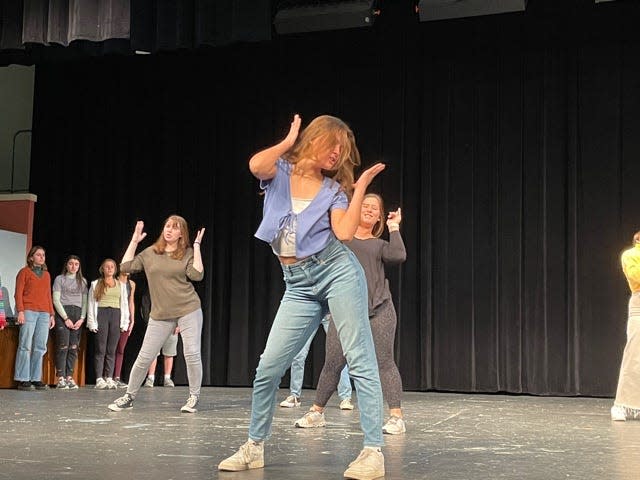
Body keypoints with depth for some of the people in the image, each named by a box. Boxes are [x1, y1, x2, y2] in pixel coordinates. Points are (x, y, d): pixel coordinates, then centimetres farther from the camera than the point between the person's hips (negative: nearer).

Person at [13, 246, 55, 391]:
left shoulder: (47, 275, 21)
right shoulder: (24, 272, 6)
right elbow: (18, 293, -1)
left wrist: (51, 314, 14)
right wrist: (20, 311, -12)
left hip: (44, 314, 5)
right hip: (28, 312, -5)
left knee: (40, 347, 2)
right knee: (25, 346, -7)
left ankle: (36, 379, 5)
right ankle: (23, 380, -6)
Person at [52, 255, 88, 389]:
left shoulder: (82, 281, 17)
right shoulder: (60, 279, 7)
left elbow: (85, 301, 13)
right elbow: (56, 300, 0)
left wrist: (82, 318, -1)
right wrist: (66, 318, -8)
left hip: (77, 314, 4)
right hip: (63, 313, -4)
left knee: (74, 347, -2)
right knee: (63, 346, -11)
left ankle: (69, 377, -1)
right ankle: (60, 378, -12)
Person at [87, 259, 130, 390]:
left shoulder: (121, 285, 17)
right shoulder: (96, 284, 10)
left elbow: (124, 304, 15)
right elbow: (91, 303, 5)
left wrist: (125, 322, 6)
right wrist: (92, 322, -5)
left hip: (116, 315, 3)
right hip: (101, 314, -2)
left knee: (111, 350, 1)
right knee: (100, 349, -6)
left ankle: (109, 378, 2)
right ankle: (99, 379, -6)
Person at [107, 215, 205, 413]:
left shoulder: (188, 253, 1)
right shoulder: (150, 253, 8)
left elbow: (197, 275, -14)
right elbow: (125, 266, 2)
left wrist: (197, 246, -11)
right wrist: (134, 241, 3)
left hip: (188, 310, -2)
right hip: (160, 315, 2)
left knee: (192, 354, -6)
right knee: (144, 357, 3)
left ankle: (194, 397, 7)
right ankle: (129, 396, 16)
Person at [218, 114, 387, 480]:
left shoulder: (334, 189, 7)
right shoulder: (280, 171, 8)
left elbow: (345, 233, -11)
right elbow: (255, 165, -17)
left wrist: (361, 186, -5)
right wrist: (288, 141, -2)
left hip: (337, 270, -1)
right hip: (299, 285, 1)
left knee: (360, 361, -7)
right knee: (269, 367, 2)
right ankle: (255, 447, 19)